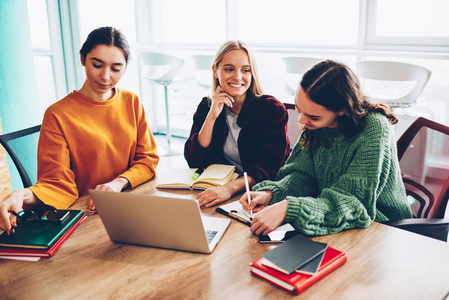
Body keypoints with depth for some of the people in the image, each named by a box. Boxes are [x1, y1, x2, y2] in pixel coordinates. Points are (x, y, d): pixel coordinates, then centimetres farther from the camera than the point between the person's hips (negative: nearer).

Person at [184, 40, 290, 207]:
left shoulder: (272, 109, -8)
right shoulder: (206, 107, 4)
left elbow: (268, 167, -17)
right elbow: (194, 162, -5)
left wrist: (230, 188, -35)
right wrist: (212, 116, -14)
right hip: (218, 188, 4)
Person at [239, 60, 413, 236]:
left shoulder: (375, 131, -26)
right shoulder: (317, 125, -8)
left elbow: (354, 203, -30)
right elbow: (303, 174, -2)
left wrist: (288, 209, -41)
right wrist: (271, 193, -21)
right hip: (333, 225, 5)